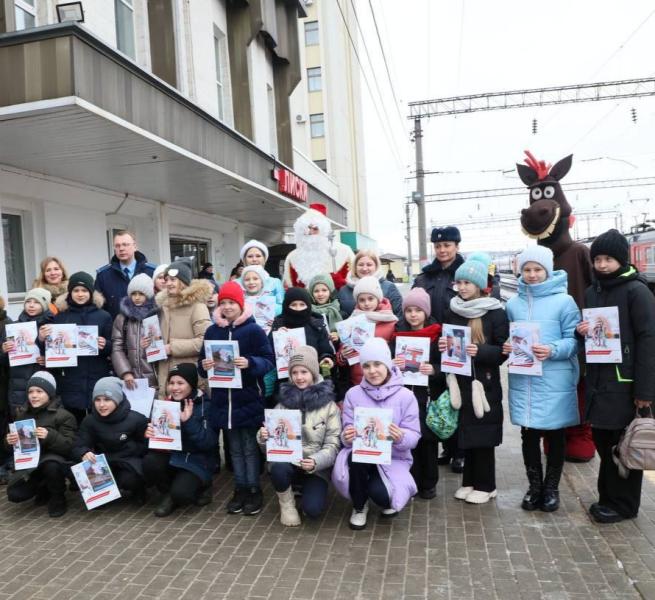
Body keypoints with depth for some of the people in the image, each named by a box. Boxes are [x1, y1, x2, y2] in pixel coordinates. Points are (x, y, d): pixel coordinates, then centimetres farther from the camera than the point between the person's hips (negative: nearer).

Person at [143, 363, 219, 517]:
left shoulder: (206, 406, -11)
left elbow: (209, 443, -21)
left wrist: (189, 421, -31)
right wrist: (150, 433, -18)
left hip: (196, 461, -4)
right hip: (170, 456, 4)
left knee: (180, 493, -29)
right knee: (150, 461, -27)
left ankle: (200, 487, 7)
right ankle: (168, 493, 1)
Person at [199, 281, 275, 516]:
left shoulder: (254, 330, -7)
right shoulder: (212, 331, 6)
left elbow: (269, 361, -10)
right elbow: (202, 362, 11)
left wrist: (250, 363, -28)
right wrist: (204, 366, -11)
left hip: (249, 399, -4)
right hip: (223, 399, 4)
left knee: (250, 447, 5)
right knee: (235, 448, 14)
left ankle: (254, 490, 18)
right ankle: (240, 489, 25)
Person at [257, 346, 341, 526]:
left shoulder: (328, 405, -5)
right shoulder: (283, 402, 3)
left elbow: (333, 444, -8)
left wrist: (316, 461, -27)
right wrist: (263, 438, -18)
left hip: (316, 468, -1)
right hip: (287, 462, 1)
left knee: (313, 509, -23)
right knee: (278, 468, -33)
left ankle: (305, 490, 14)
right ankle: (287, 504, 0)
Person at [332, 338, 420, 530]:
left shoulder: (405, 396, -7)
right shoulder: (353, 394, -2)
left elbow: (414, 436, -8)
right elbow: (346, 433, -1)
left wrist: (401, 437, -31)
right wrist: (347, 437, -26)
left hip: (393, 458, -1)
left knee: (380, 493, -29)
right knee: (356, 456, -34)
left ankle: (387, 500, 13)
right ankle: (359, 506, -3)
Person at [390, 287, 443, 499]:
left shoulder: (437, 333, 0)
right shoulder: (397, 333, 7)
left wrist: (434, 370, -19)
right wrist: (391, 365, -14)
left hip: (429, 394, -1)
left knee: (428, 438, 5)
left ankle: (428, 483, 20)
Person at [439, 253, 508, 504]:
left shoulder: (495, 312, -6)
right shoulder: (451, 312, 7)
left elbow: (503, 351, -8)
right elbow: (444, 343, 16)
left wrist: (480, 351, -24)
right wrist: (442, 346, -6)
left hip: (485, 383, -4)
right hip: (460, 382, 4)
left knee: (483, 435, 3)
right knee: (465, 433, 11)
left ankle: (485, 485, 18)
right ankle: (469, 481, 25)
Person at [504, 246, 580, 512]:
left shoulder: (564, 301, -5)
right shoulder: (513, 304, 8)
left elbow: (574, 340, -6)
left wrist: (553, 350, -23)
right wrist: (507, 346, -6)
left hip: (555, 381, -3)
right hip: (523, 380, 3)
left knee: (554, 435, 10)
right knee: (529, 434, 11)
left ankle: (551, 488, 28)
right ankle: (535, 486, 27)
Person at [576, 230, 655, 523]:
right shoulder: (591, 292, 11)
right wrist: (583, 331, -4)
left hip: (625, 383, -6)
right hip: (597, 381, 6)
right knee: (603, 441, 14)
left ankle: (623, 504, 20)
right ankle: (608, 496, 28)